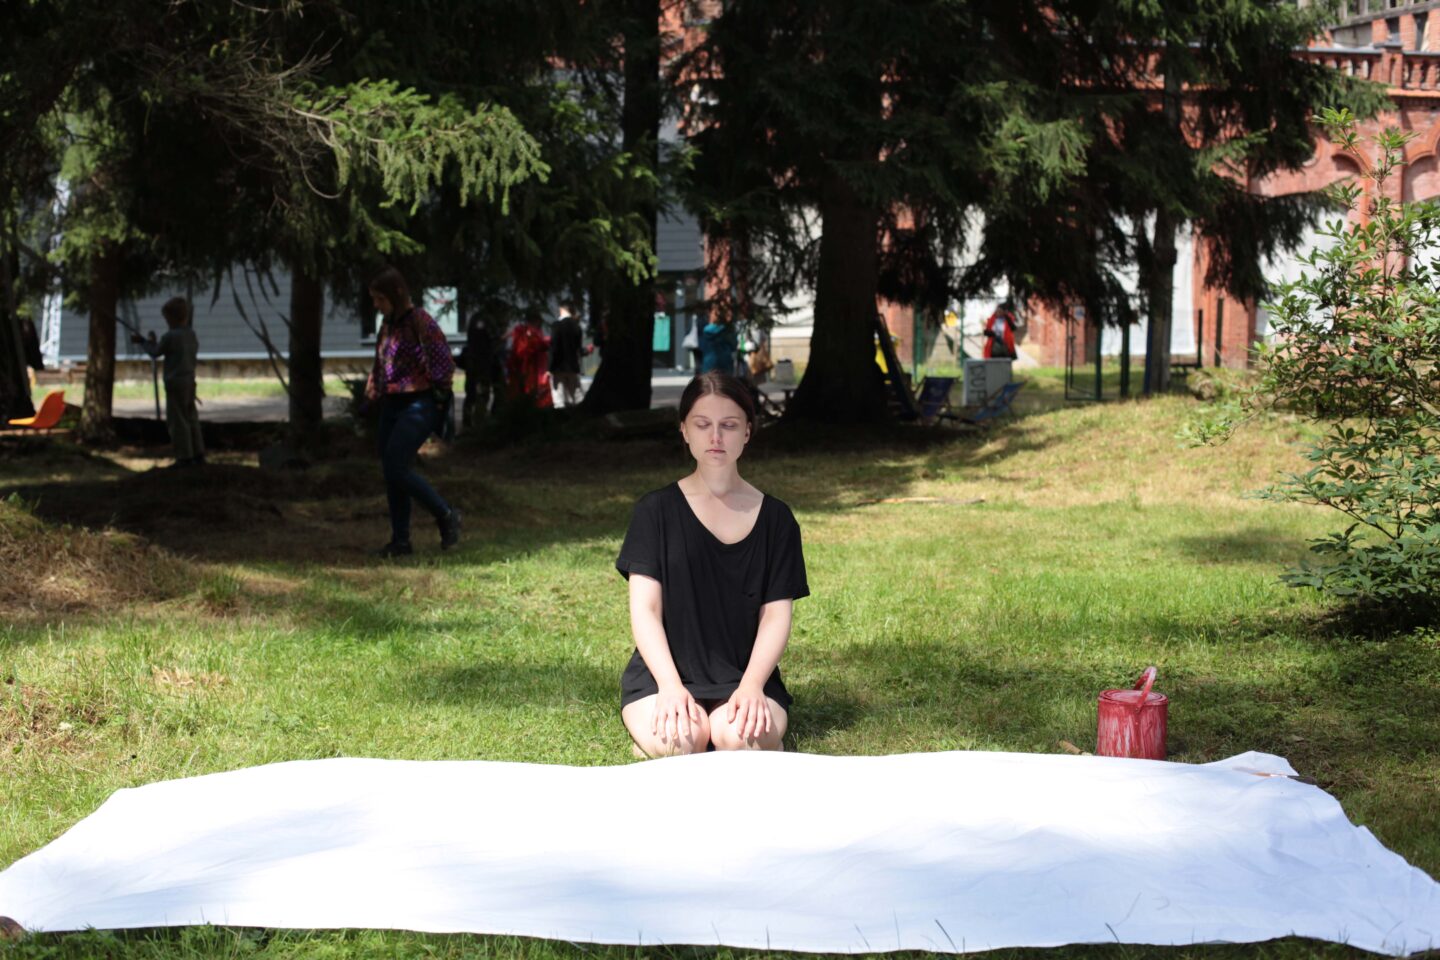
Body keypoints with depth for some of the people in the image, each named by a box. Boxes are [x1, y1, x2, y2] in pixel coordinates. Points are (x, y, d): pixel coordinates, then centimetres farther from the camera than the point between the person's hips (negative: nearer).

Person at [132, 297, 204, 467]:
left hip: (175, 383, -7)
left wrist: (144, 342, 16)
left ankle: (185, 456, -2)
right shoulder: (192, 335, 7)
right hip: (190, 381, 7)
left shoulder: (170, 337, -15)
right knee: (191, 418, 13)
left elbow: (155, 353, -3)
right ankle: (198, 454, 15)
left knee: (177, 421, -2)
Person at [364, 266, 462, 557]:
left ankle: (446, 515, 0)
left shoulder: (420, 322, -12)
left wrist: (438, 395, -14)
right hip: (391, 405, 9)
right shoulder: (387, 325, 14)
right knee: (391, 473, 7)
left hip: (417, 405, -9)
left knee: (397, 468, -16)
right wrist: (373, 392, 14)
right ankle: (400, 540, 14)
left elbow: (443, 364, -16)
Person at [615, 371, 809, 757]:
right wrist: (670, 686, -18)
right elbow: (645, 609, -2)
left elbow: (776, 616, 2)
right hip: (661, 674, 0)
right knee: (677, 741, -33)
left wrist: (751, 685, -16)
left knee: (739, 737, -33)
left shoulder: (775, 519, 8)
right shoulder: (657, 510, 4)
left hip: (744, 677, 1)